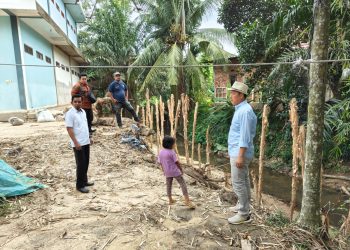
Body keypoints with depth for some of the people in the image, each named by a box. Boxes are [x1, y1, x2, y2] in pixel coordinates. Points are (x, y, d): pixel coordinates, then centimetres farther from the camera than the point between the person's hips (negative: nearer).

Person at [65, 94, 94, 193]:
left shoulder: (83, 111, 10)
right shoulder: (70, 114, -15)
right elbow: (69, 129, -18)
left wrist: (89, 137, 19)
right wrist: (76, 142, -22)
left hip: (86, 142, 8)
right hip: (78, 143, -8)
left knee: (86, 163, 16)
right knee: (81, 164, -2)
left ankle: (84, 181, 30)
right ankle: (80, 185, 10)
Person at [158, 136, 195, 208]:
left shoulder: (161, 152, 1)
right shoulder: (171, 152, -19)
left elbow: (160, 163, 8)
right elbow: (177, 162, -16)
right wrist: (181, 170, -4)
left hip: (167, 172, 6)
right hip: (175, 171, -6)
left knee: (168, 185, 17)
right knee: (183, 184, -1)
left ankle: (170, 200, 28)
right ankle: (187, 201, -4)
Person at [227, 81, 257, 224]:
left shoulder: (245, 111, -19)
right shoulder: (240, 109, 13)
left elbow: (245, 136, -24)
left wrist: (240, 156, -24)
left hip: (239, 153, -10)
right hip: (237, 152, 10)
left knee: (238, 183, -3)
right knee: (243, 181, 19)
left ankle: (244, 214, 9)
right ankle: (244, 206, 33)